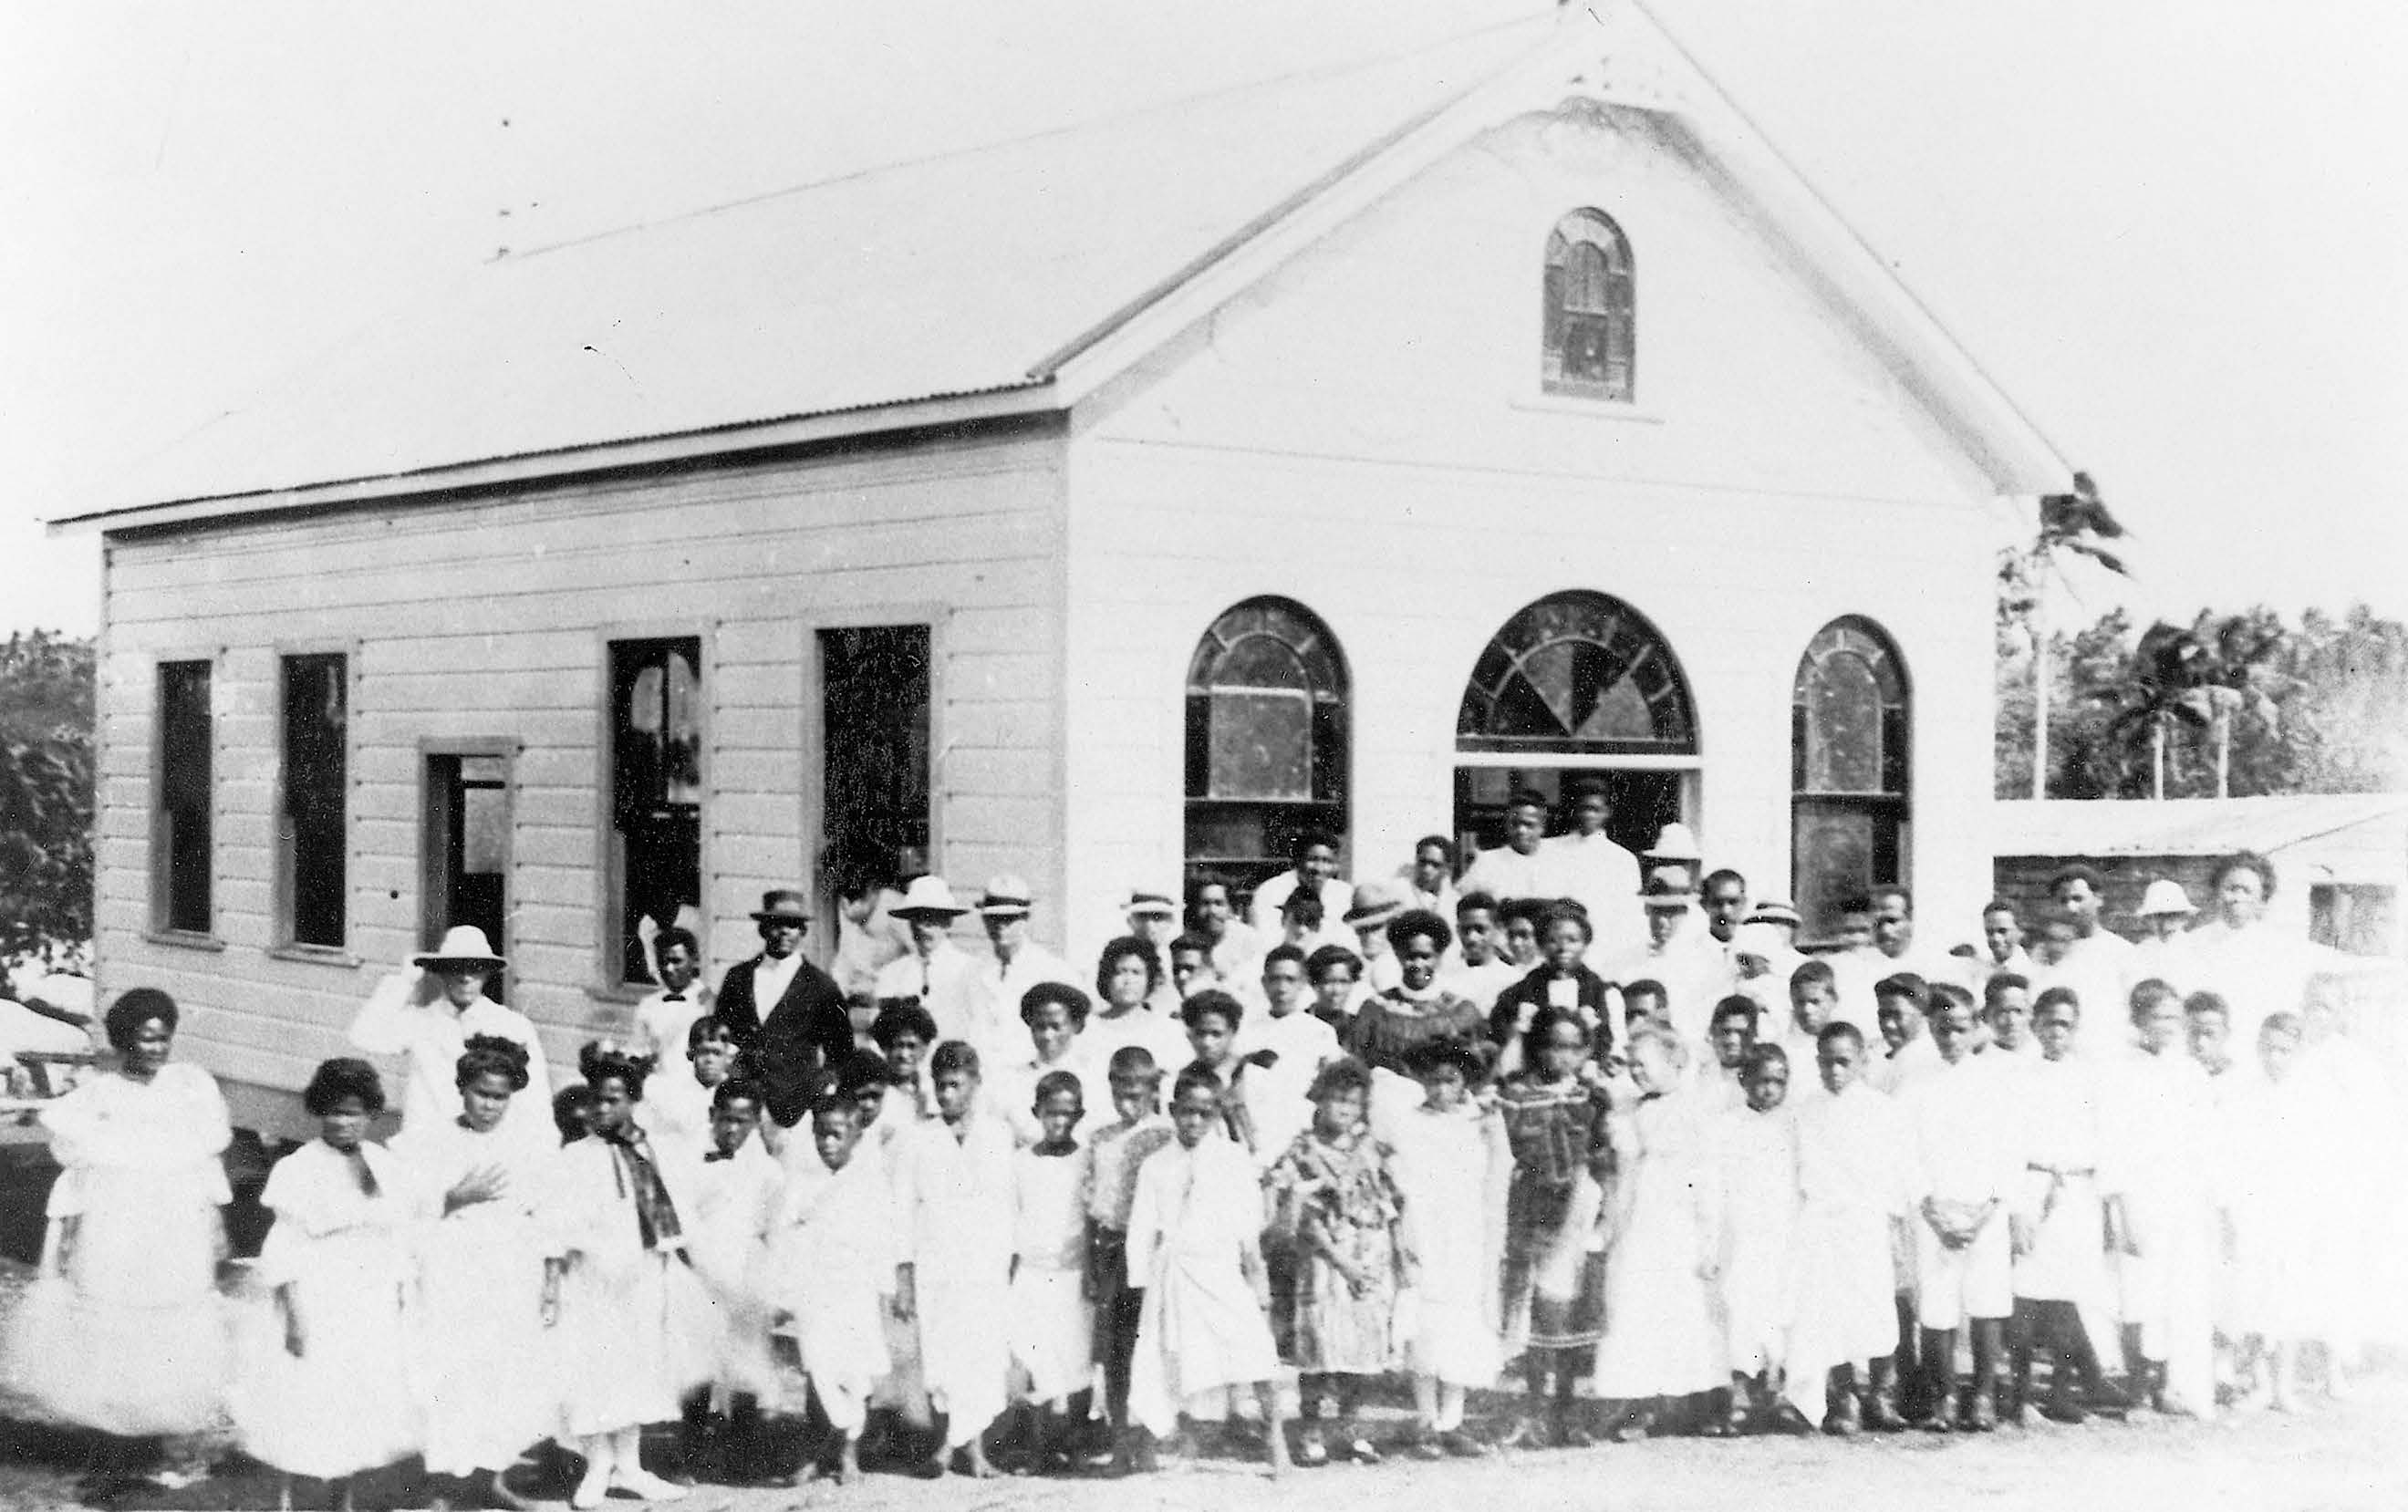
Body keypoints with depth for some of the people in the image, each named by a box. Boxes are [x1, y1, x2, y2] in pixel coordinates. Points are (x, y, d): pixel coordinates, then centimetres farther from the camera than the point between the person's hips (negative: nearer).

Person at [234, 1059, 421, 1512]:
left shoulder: (387, 1167, 5)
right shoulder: (298, 1170, -9)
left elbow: (399, 1242, 10)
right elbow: (284, 1253, -10)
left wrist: (401, 1308, 10)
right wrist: (295, 1318, -14)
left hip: (372, 1313, 4)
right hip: (316, 1309, -4)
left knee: (359, 1406, 9)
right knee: (304, 1411, 1)